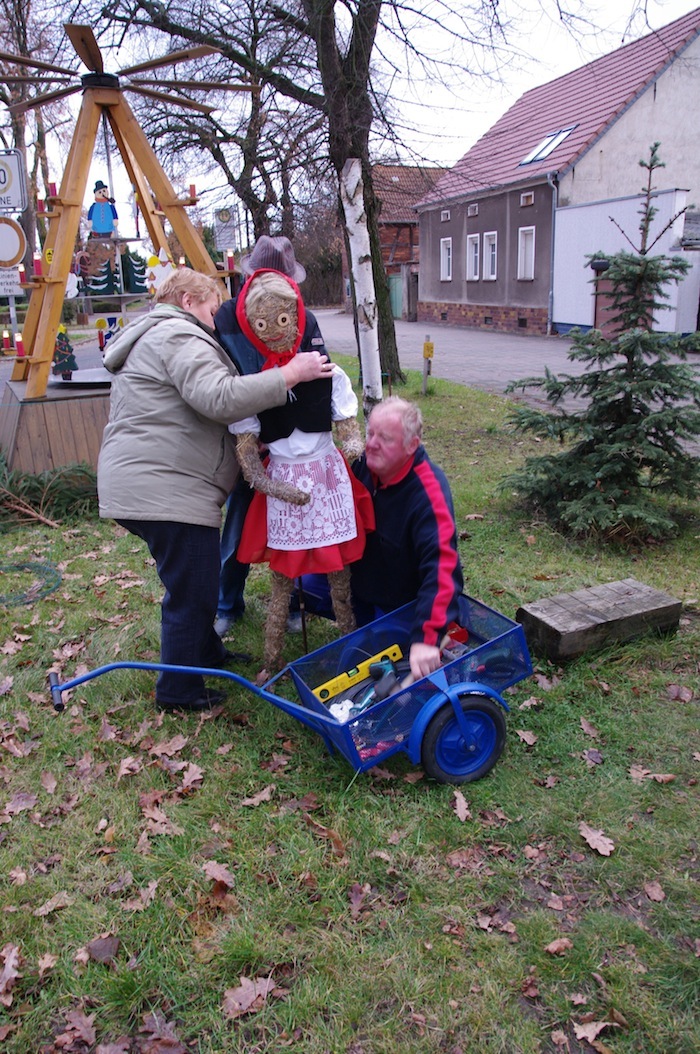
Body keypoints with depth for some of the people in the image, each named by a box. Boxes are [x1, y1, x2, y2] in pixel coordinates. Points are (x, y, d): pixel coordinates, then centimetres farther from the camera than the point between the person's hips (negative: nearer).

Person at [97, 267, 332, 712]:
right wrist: (290, 374, -21)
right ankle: (180, 691, 11)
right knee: (192, 591, -2)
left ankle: (204, 651, 41)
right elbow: (220, 398, -25)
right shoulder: (179, 337, -10)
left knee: (192, 583, 24)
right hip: (166, 490, -11)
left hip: (141, 485, 11)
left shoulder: (155, 338, 26)